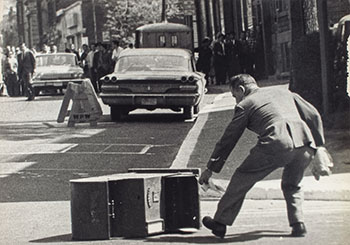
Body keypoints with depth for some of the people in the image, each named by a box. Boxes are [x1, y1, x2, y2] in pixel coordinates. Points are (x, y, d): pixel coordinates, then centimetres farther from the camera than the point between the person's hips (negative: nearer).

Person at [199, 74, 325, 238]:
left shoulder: (245, 104, 18)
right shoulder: (284, 92, 30)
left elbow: (228, 139, 20)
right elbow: (313, 115, 25)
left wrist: (210, 169, 26)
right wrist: (319, 145, 28)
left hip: (277, 145, -4)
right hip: (305, 142, 4)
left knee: (241, 180, 14)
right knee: (291, 186, 28)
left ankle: (220, 223, 19)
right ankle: (298, 225, 10)